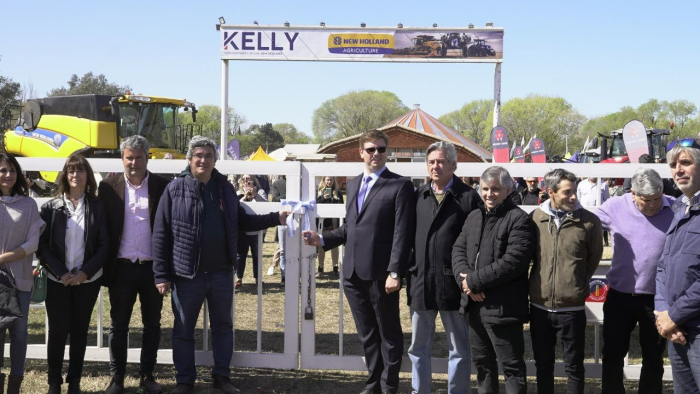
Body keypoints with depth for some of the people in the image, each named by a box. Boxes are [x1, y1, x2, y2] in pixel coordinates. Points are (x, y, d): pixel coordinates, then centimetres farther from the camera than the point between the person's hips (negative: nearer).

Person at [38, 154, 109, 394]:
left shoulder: (98, 207, 2)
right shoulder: (51, 207, 1)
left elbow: (104, 245, -1)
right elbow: (42, 245, -2)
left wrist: (85, 272, -12)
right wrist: (61, 274, -13)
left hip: (87, 280, 1)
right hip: (57, 281, 0)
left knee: (80, 331, 8)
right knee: (57, 331, 4)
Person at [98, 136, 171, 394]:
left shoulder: (162, 186, -1)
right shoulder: (109, 187, 1)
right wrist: (104, 265, -2)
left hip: (152, 266, 0)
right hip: (122, 266, 0)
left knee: (152, 324, 9)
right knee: (118, 325, 8)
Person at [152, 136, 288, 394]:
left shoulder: (225, 188, 5)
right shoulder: (175, 189, -7)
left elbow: (242, 222, 15)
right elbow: (160, 234, -7)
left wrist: (276, 218, 3)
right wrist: (161, 275, -10)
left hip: (221, 273, 4)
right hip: (187, 274, -3)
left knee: (223, 326, 13)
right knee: (183, 330, 8)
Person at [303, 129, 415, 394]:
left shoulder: (400, 185, -6)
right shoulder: (353, 184, 15)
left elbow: (403, 233, -12)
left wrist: (395, 273, -18)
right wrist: (323, 240, 5)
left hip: (380, 273, -6)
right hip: (353, 272, 6)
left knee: (388, 333, 7)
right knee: (366, 333, 16)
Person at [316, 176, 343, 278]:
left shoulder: (338, 192, 4)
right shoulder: (318, 192, 3)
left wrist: (340, 223, -4)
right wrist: (323, 198, -20)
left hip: (334, 222, 0)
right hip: (323, 222, 0)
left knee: (334, 245, 5)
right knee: (321, 245, 6)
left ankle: (335, 268, 10)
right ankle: (320, 268, 12)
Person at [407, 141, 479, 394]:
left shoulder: (468, 197, -4)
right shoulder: (418, 196, 8)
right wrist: (408, 272, 5)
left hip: (453, 284, -4)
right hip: (420, 282, 4)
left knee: (460, 349, 9)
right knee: (418, 347, 14)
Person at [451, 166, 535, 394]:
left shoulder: (518, 219, -11)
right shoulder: (474, 217, 14)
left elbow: (513, 261, -21)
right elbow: (458, 249, 9)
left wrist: (475, 280, -18)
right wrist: (464, 279, -11)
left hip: (502, 307, -8)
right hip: (475, 304, 8)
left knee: (511, 366, 2)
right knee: (482, 362, 20)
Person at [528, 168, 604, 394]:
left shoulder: (589, 221, -7)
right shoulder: (534, 218, -1)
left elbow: (593, 259, 6)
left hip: (572, 307, -2)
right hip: (539, 306, 2)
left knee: (574, 367, 10)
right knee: (543, 365, 16)